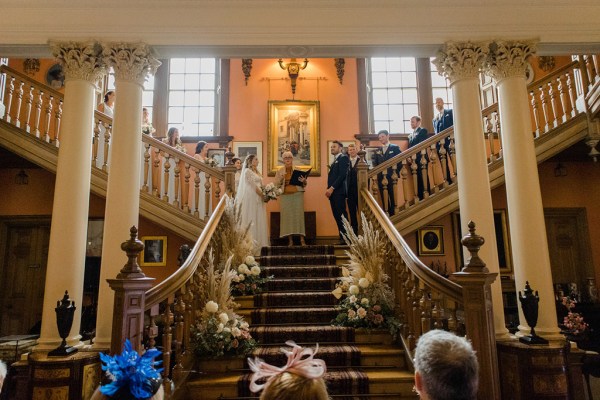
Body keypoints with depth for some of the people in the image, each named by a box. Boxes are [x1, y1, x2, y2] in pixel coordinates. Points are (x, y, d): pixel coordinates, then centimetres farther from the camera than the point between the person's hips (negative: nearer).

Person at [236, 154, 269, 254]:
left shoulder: (256, 172, 20)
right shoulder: (247, 171, -5)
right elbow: (253, 186, -11)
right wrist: (264, 195, -10)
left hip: (258, 199, 8)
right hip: (251, 198, -8)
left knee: (259, 222, 6)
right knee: (252, 221, -6)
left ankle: (258, 244, 10)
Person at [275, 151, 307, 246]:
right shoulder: (280, 171, 10)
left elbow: (304, 184, 8)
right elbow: (276, 184, 6)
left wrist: (303, 181, -15)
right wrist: (281, 180, -13)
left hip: (297, 194, 0)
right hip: (285, 195, 1)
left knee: (299, 215, -5)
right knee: (287, 215, -4)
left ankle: (302, 239, -2)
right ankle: (290, 240, -1)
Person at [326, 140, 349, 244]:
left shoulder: (343, 158, -3)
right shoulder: (334, 161, 24)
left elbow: (343, 175, -14)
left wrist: (332, 188, -16)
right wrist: (328, 189, 6)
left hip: (339, 191, -8)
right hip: (332, 192, 8)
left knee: (341, 215, -8)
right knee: (337, 216, 6)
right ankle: (342, 238, 9)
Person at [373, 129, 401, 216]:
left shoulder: (395, 147, 4)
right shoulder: (378, 150, 15)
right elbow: (376, 164, 13)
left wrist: (395, 173, -10)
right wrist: (377, 175, -2)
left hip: (392, 177, -4)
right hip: (381, 178, 4)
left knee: (393, 198, -1)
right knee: (384, 199, 5)